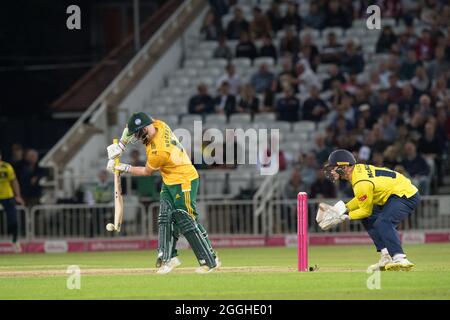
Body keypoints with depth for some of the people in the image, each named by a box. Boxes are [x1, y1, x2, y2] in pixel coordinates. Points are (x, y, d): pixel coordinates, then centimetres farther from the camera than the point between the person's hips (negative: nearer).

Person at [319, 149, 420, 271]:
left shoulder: (361, 184, -25)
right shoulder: (358, 168, 5)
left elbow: (366, 210, -13)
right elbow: (362, 199, 17)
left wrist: (344, 216, -8)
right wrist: (343, 209, 8)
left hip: (407, 196, -11)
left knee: (383, 223, -29)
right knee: (368, 220, 16)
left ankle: (400, 259, -41)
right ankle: (387, 257, 9)